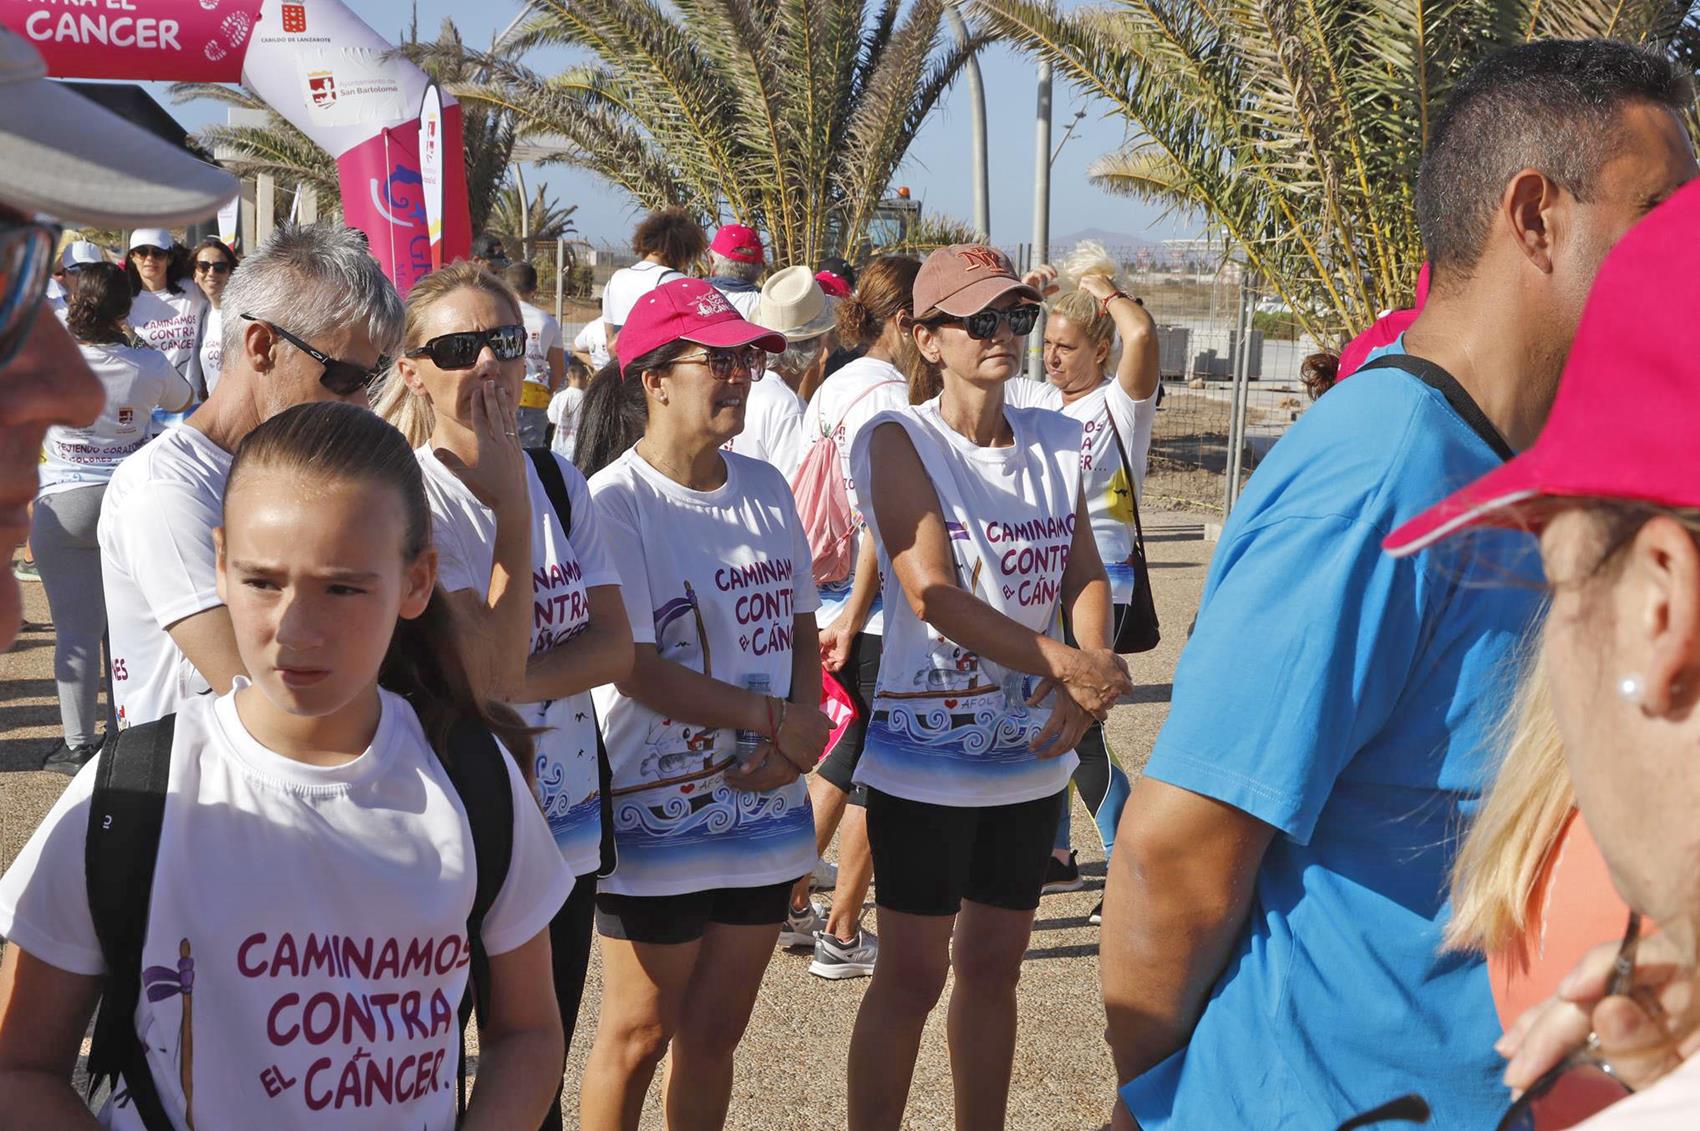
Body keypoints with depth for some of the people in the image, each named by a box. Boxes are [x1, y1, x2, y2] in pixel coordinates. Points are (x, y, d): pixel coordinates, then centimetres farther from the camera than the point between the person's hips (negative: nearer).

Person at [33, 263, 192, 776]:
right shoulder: (148, 366, -4)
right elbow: (182, 400, 17)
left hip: (63, 506, -2)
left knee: (76, 628, 2)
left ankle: (78, 745, 2)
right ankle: (125, 737, 19)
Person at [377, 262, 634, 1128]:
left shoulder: (560, 480, 4)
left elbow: (615, 646, -2)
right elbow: (491, 666, -21)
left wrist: (511, 687, -18)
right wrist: (511, 508, -18)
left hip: (566, 825, 5)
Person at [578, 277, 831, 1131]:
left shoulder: (765, 489, 6)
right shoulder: (614, 503, -14)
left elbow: (801, 627, 12)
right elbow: (636, 668, -17)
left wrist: (802, 729, -7)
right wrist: (773, 719, -14)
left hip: (763, 802, 6)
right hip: (659, 809, -6)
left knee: (716, 1030, 14)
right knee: (641, 1033, 6)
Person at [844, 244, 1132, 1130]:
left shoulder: (1056, 441, 7)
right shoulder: (900, 440, -10)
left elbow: (1085, 574, 6)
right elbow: (931, 591, -20)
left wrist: (1089, 674, -14)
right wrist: (1064, 663, -24)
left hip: (1031, 749, 5)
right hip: (925, 752, -5)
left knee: (994, 962, 15)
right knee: (912, 974, 1)